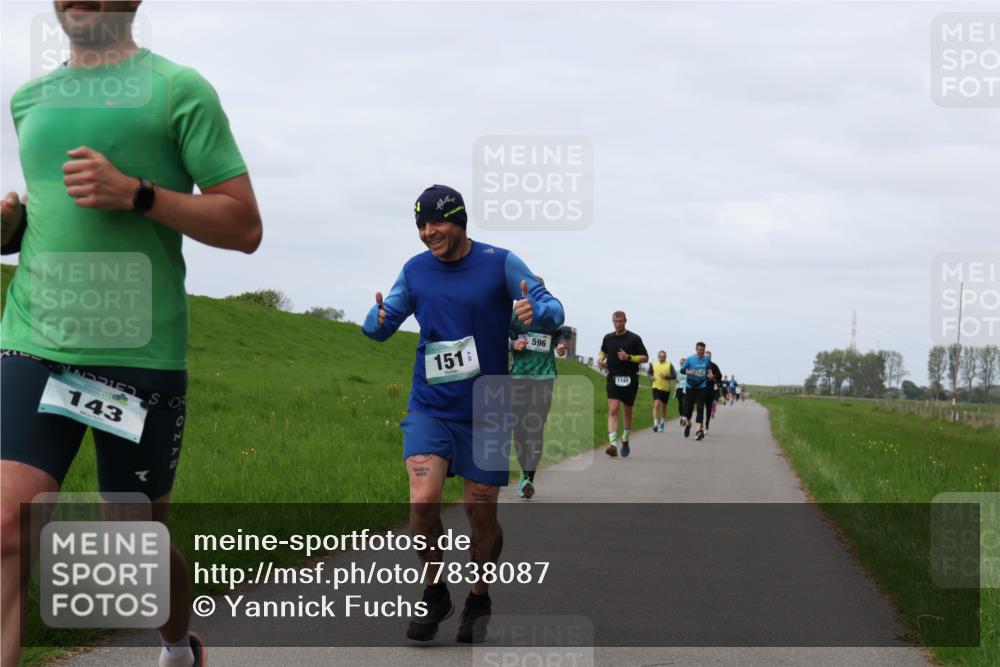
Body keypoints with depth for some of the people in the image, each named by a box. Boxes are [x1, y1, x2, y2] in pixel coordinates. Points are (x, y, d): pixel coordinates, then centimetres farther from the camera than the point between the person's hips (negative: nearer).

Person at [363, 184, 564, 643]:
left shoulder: (499, 263, -6)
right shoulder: (415, 271, 2)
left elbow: (552, 309, -7)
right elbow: (381, 325, 7)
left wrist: (536, 313, -31)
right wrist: (377, 320, -18)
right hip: (430, 409, 1)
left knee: (481, 514, 5)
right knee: (423, 500, -18)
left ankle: (479, 601, 29)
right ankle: (435, 593, 5)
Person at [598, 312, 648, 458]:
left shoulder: (634, 339, -2)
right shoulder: (608, 338, 8)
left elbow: (645, 358, -2)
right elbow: (603, 351, 27)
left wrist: (629, 357, -16)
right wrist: (600, 359, 4)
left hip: (630, 380, -1)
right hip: (613, 379, 1)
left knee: (627, 412, 13)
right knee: (613, 411, -15)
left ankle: (625, 441, 34)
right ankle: (613, 444, -25)